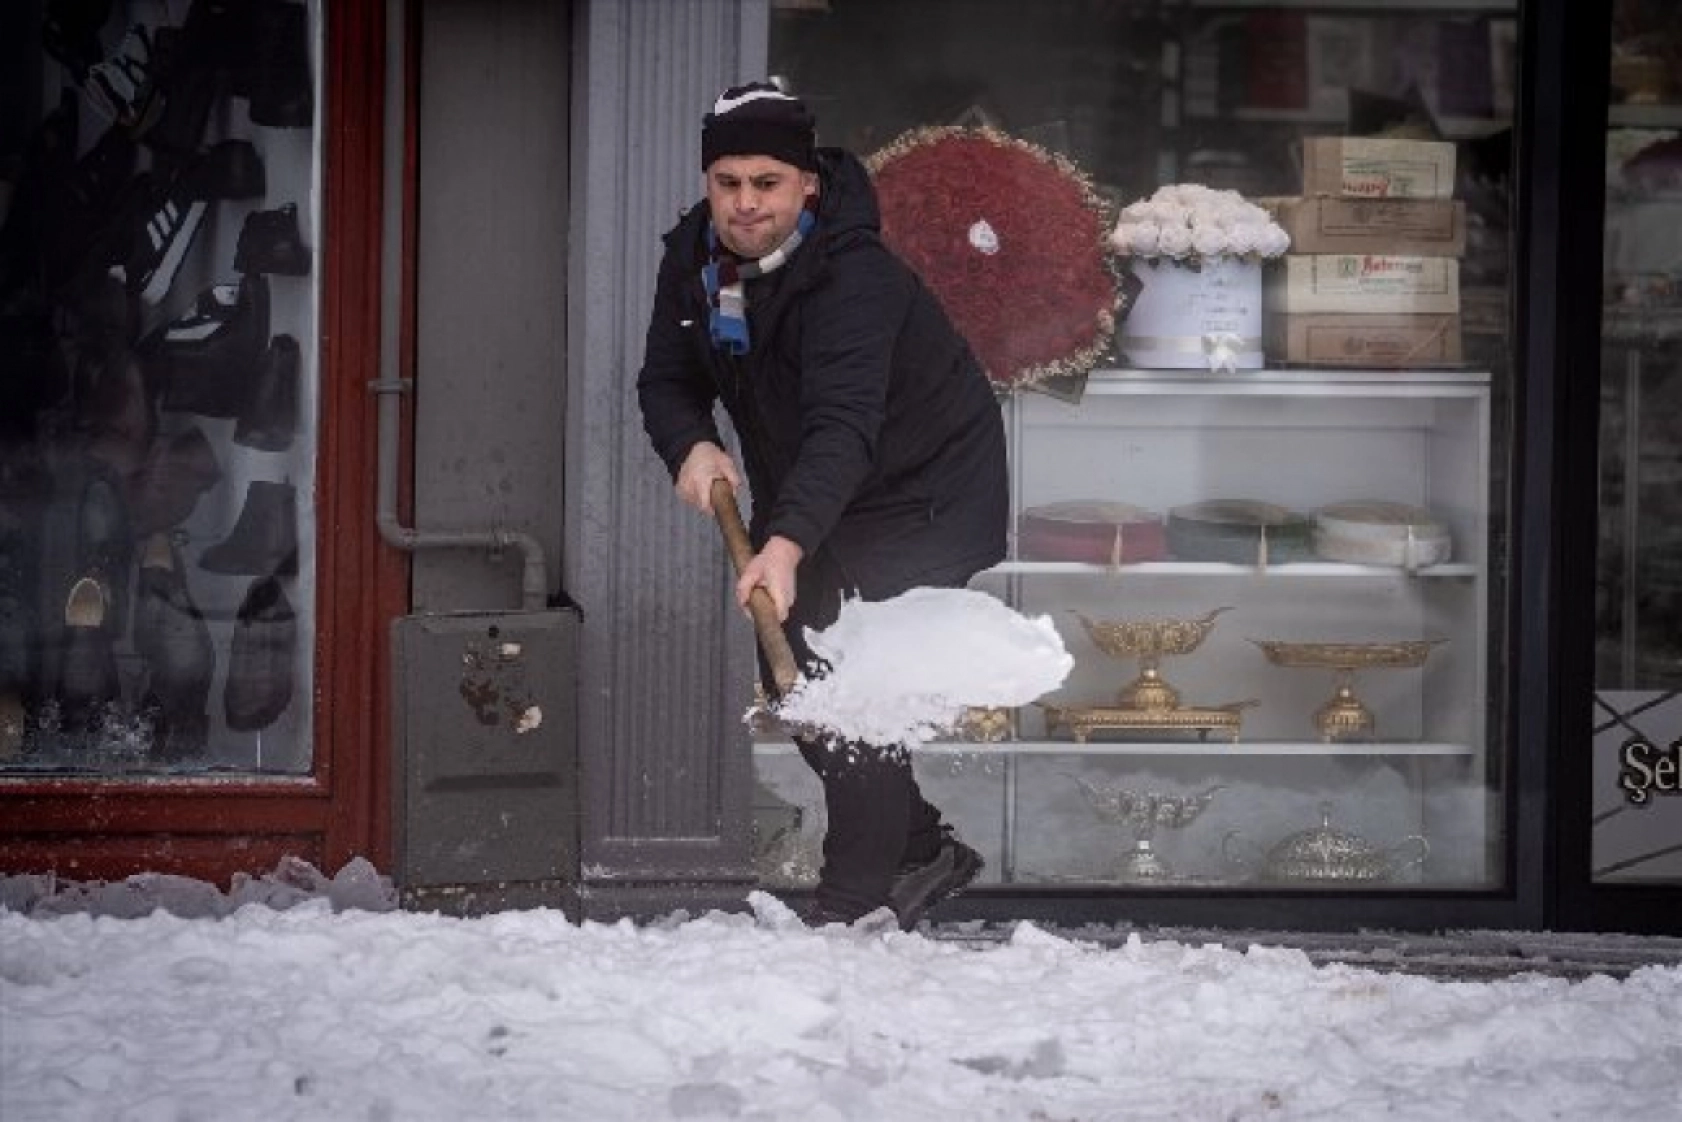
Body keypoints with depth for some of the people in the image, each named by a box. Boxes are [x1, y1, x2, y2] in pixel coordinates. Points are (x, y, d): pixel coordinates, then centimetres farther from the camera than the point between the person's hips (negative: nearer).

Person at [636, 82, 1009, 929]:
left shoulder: (855, 276, -33)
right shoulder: (694, 257, -8)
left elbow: (843, 425, -45)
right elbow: (667, 380, -1)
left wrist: (787, 544, -58)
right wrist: (691, 446, -24)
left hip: (923, 499, -8)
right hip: (801, 500, 9)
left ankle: (856, 907, -8)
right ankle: (922, 851, 31)